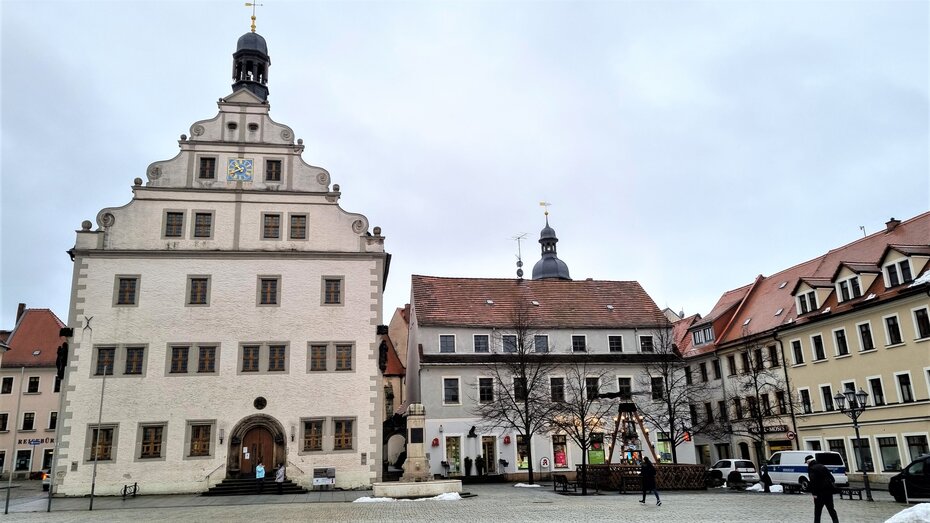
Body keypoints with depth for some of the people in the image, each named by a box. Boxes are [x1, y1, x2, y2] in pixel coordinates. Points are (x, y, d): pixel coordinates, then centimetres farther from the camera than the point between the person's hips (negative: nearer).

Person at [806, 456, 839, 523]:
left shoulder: (811, 468, -10)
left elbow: (813, 481, -19)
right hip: (829, 490, 7)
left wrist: (814, 493, -17)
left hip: (820, 492, -7)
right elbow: (831, 477, 14)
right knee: (831, 508, 15)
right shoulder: (822, 466, 14)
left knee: (817, 510, 3)